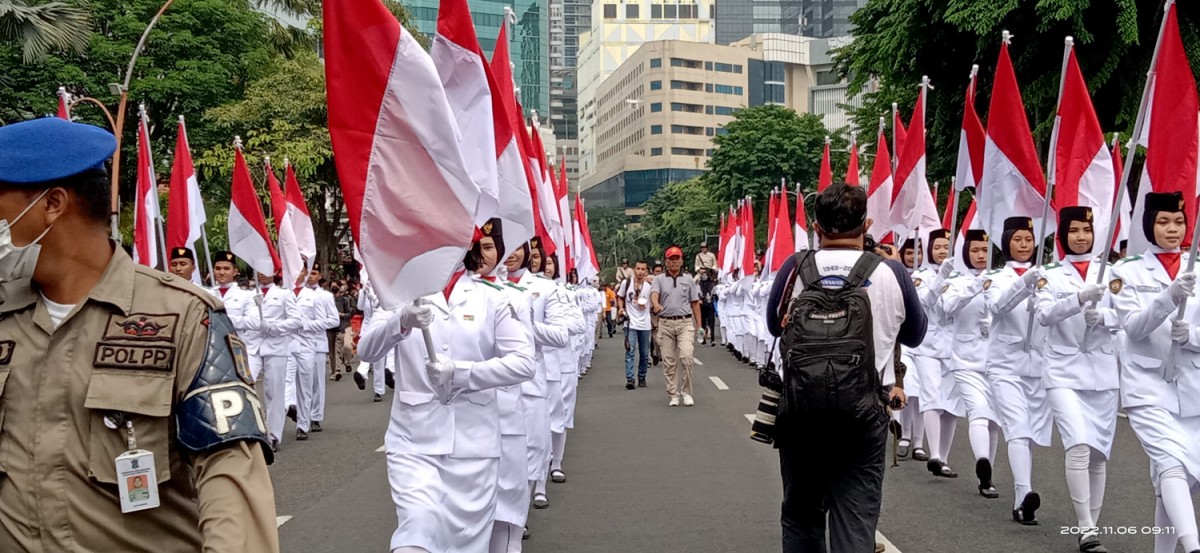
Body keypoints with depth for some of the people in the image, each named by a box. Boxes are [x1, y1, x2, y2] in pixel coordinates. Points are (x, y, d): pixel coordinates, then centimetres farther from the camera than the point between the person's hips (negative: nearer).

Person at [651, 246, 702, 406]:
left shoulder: (688, 280, 10)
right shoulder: (659, 279, 6)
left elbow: (695, 303, 11)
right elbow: (654, 294, -13)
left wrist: (699, 325, 5)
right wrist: (655, 304, -37)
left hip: (685, 322, 0)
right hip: (665, 323, 0)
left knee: (686, 356, -15)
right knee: (668, 361, 3)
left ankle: (686, 392, 0)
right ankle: (673, 394, 12)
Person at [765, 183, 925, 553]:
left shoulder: (794, 269, -6)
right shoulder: (890, 273, -8)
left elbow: (775, 326, 13)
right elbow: (915, 335, 10)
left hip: (800, 407, 2)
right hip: (864, 412, -1)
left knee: (801, 515, 17)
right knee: (856, 522, 2)